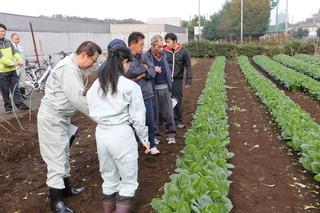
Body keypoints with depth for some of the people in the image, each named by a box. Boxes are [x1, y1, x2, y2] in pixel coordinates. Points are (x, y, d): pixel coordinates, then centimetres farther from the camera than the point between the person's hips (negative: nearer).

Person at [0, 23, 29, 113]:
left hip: (12, 70, 4)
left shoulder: (8, 42, 10)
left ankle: (20, 104, 9)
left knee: (15, 89, 6)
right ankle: (8, 106, 14)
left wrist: (19, 59, -18)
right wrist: (12, 63, -26)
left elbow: (15, 52, 2)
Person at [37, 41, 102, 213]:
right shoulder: (68, 68, -25)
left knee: (63, 154, 20)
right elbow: (78, 99, -29)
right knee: (56, 158, -1)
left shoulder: (74, 68, 7)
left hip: (62, 117, 10)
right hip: (52, 118, -10)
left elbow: (77, 95, 10)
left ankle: (65, 188, 37)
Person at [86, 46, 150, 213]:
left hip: (101, 134, 6)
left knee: (109, 180, 22)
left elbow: (93, 113, 10)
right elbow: (138, 118, -6)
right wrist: (144, 139, 7)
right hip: (122, 134, -5)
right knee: (129, 182, 12)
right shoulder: (130, 86, -11)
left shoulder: (96, 85, 4)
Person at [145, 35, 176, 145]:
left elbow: (168, 70, 13)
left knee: (168, 112, 6)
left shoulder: (163, 55, 9)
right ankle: (155, 135, 21)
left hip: (165, 87, 4)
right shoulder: (146, 56, -6)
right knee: (154, 112, 7)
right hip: (153, 89, -4)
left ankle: (171, 134, 18)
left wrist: (170, 85, 11)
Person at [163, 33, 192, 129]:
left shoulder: (183, 51, -1)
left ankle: (178, 120, 23)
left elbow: (188, 66, 1)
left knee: (178, 101, 9)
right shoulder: (164, 51, -3)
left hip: (177, 80, 0)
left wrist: (188, 81, -3)